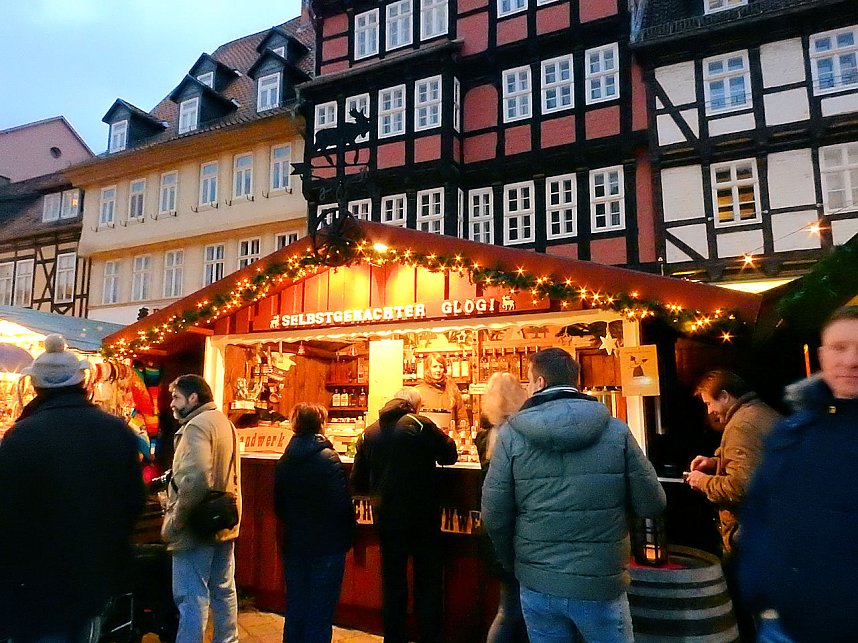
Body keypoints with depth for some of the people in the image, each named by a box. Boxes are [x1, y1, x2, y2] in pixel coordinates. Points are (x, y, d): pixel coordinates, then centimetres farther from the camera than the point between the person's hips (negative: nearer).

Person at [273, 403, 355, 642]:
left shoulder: (284, 461, 1)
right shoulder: (329, 458, -17)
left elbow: (278, 505, 9)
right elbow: (342, 506, -18)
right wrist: (347, 538, -4)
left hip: (293, 544, 6)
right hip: (327, 547, -5)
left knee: (295, 607, 19)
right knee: (320, 613, 6)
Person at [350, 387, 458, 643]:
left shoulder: (368, 433, 1)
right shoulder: (421, 424, -12)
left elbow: (358, 483, 4)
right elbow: (450, 455, -3)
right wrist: (444, 437, 15)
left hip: (386, 517, 3)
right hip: (423, 515, -3)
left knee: (393, 583, 18)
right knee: (428, 583, 12)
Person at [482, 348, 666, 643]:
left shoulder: (511, 434, -9)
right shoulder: (616, 430, -7)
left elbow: (495, 516, -7)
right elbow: (651, 505, -4)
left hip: (537, 585, 1)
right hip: (601, 584, 0)